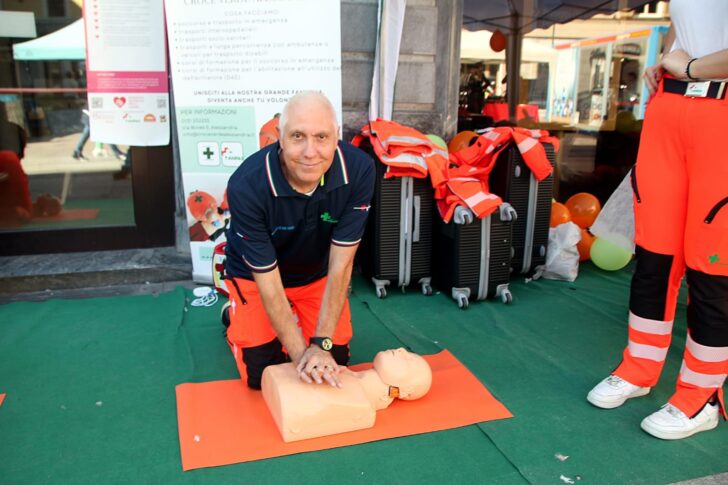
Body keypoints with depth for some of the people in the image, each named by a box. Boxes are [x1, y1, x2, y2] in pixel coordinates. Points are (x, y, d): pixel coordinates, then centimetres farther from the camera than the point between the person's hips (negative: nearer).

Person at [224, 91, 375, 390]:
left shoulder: (358, 170, -31)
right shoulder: (246, 186, -36)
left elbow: (340, 264, -25)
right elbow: (267, 281, -28)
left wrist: (321, 343, -28)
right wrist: (301, 353, -30)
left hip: (318, 273, 3)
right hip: (255, 276, -2)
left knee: (334, 362, 1)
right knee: (261, 374, -3)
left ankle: (295, 316, 30)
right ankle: (235, 315, 26)